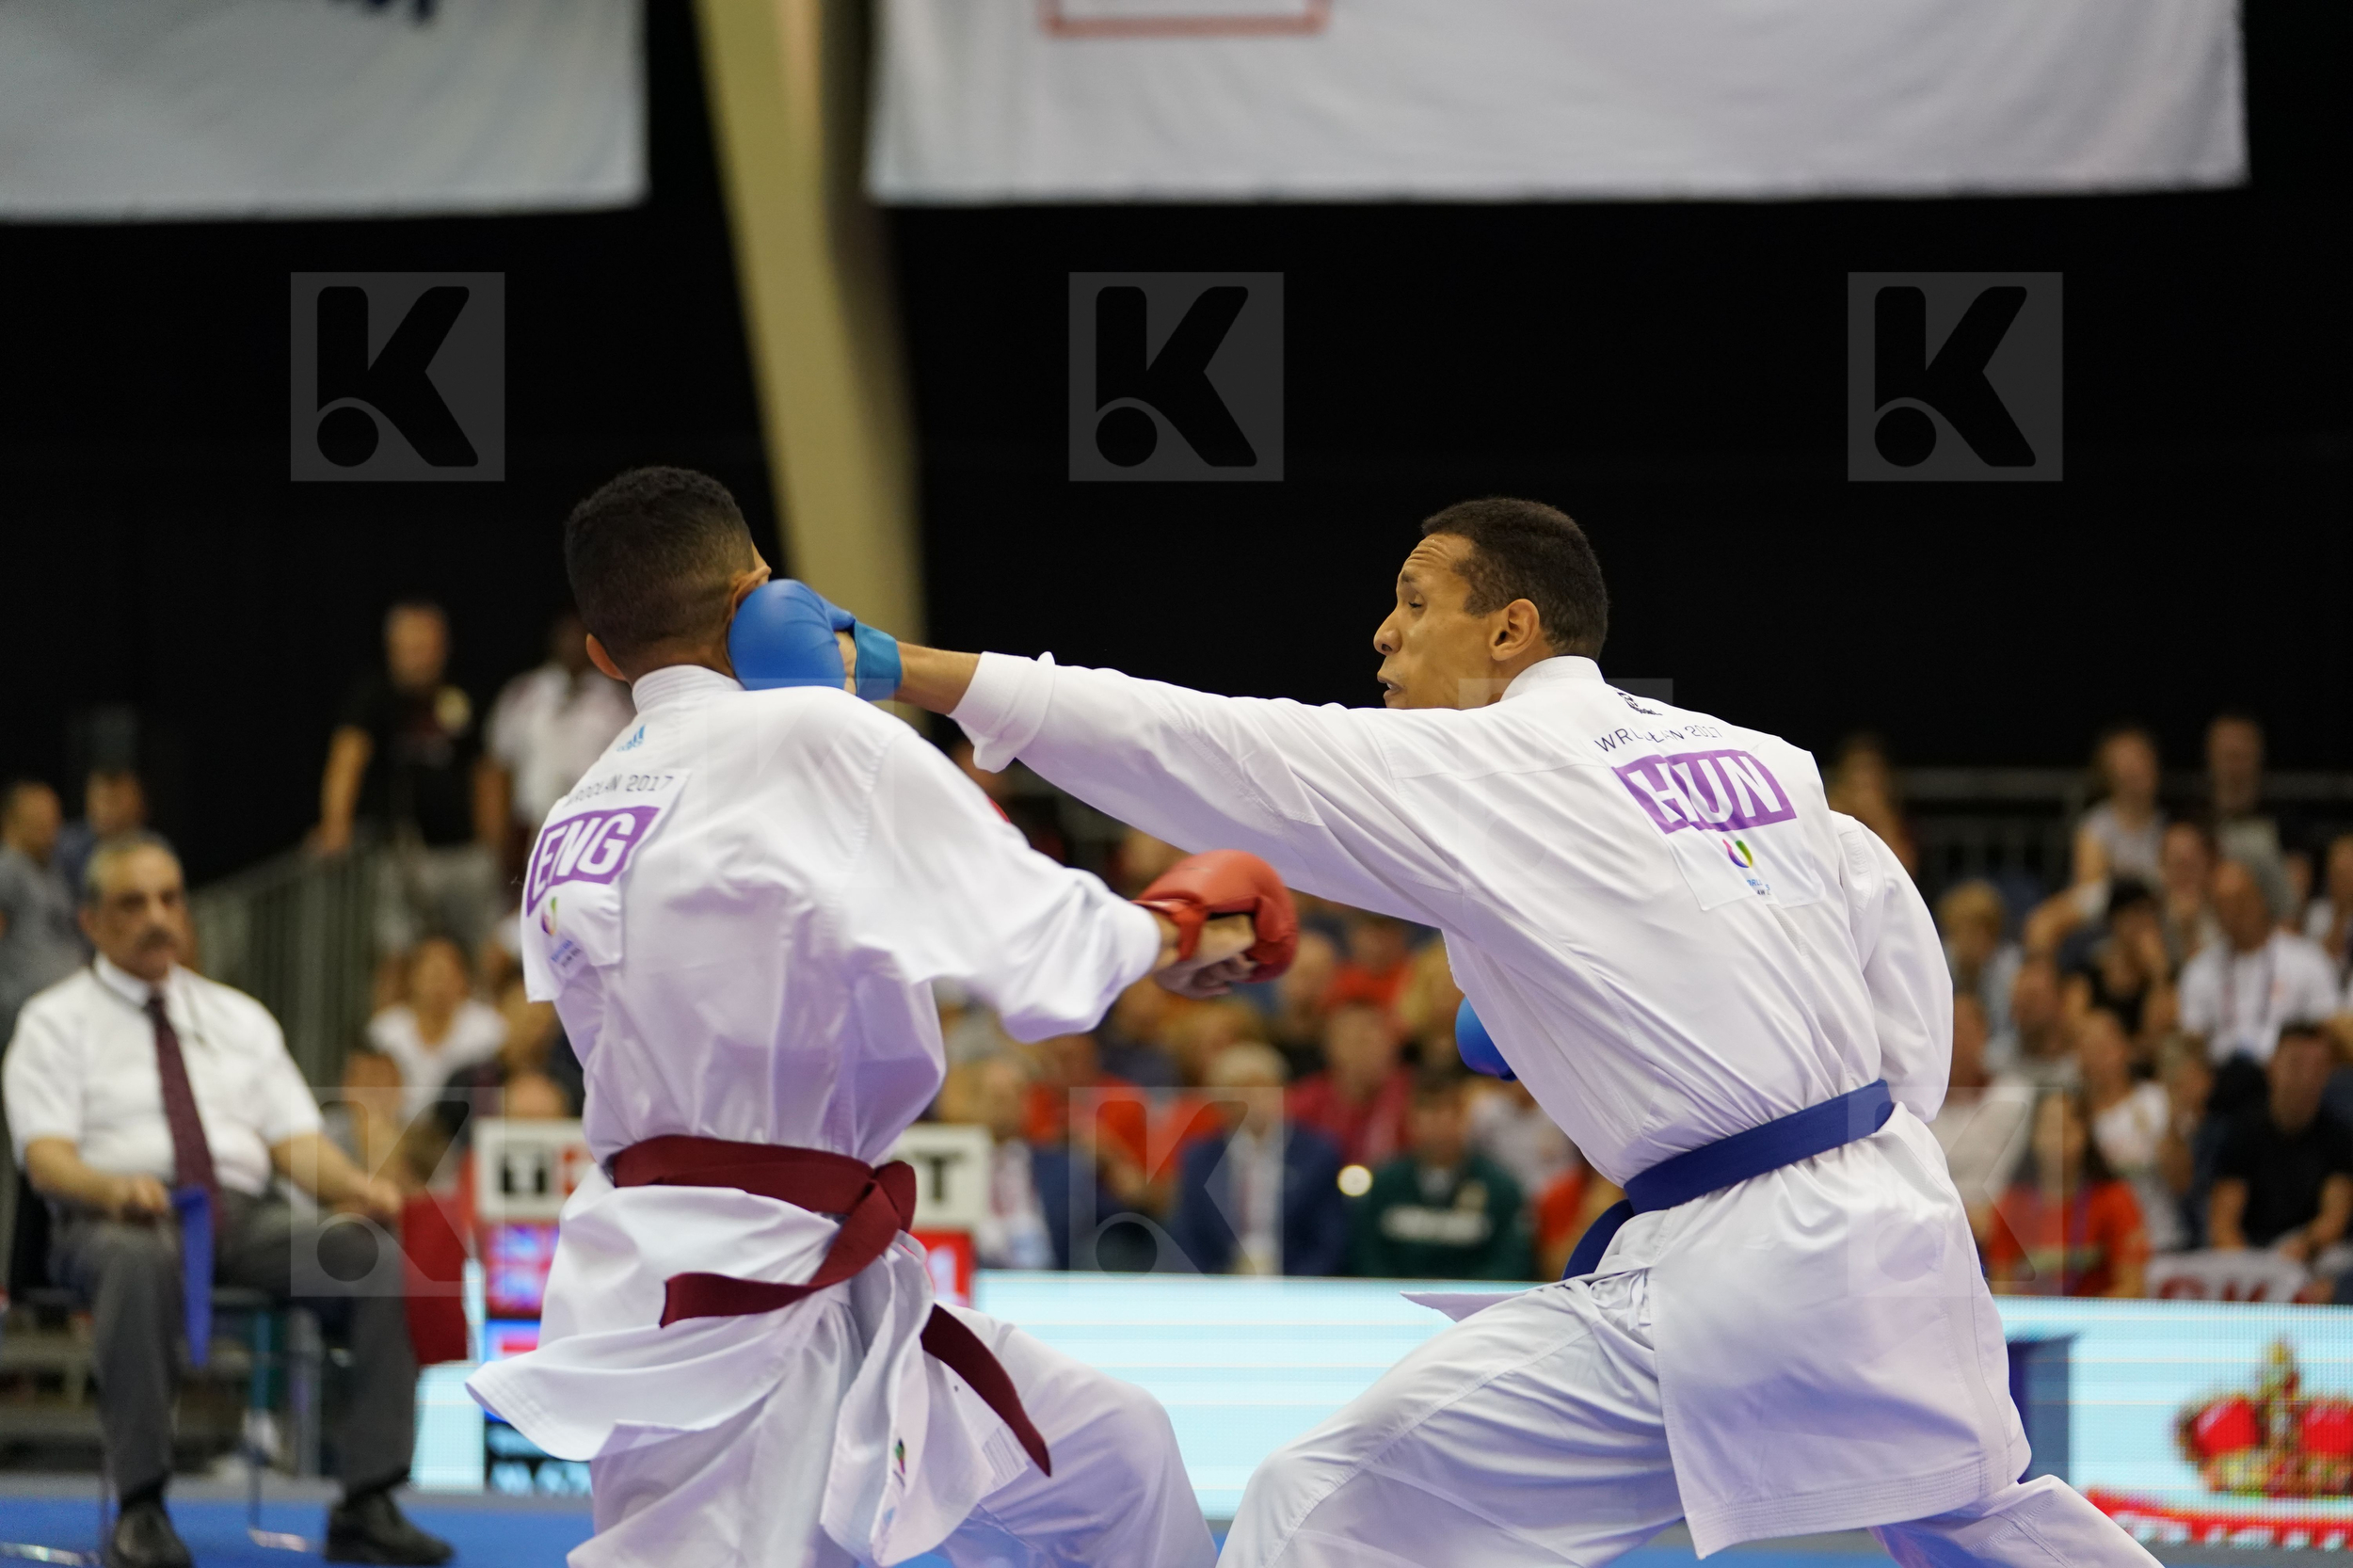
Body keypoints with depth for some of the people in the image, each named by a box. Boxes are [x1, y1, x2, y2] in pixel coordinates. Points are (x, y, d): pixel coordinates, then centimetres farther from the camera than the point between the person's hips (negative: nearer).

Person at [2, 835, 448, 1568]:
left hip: (244, 1217, 4)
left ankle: (367, 1506, -27)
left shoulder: (240, 1018, 23)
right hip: (114, 1223, -4)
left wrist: (355, 1185, -9)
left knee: (381, 1253, -25)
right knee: (139, 1261, -43)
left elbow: (297, 1141, 14)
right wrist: (112, 1187, -27)